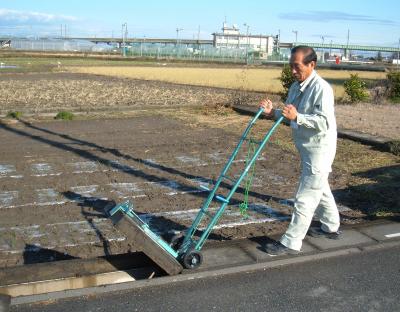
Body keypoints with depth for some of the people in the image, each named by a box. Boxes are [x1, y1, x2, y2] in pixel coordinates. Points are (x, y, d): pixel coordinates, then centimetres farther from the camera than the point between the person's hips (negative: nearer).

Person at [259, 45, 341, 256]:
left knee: (305, 197, -5)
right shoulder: (296, 87, 7)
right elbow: (289, 116, 13)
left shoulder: (321, 88, -21)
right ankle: (331, 227, 43)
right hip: (307, 149, 10)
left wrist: (297, 116, -37)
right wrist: (273, 112, -6)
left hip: (319, 150, -10)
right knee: (320, 190, 24)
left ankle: (291, 243, 3)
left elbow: (324, 122, -28)